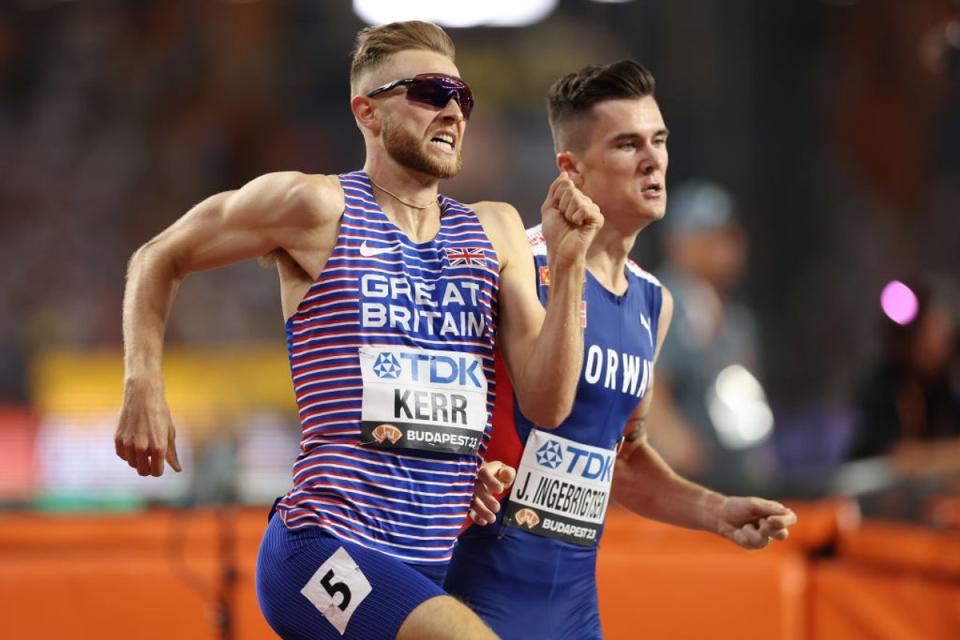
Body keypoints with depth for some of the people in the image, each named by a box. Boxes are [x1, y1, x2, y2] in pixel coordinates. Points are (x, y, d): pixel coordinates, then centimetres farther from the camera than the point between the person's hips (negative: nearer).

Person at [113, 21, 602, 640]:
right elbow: (160, 258, 10)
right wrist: (144, 392, -1)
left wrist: (568, 266, -5)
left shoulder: (494, 231, 12)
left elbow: (547, 403, 4)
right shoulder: (319, 206, -2)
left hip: (428, 569, 7)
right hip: (322, 546, -7)